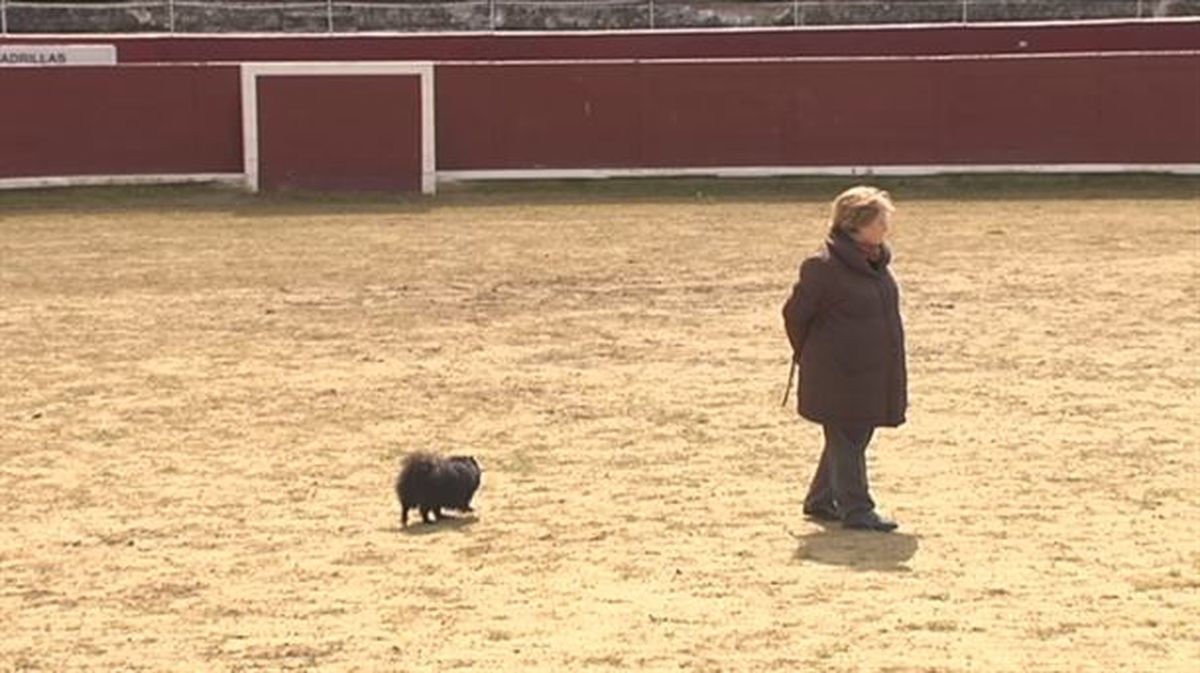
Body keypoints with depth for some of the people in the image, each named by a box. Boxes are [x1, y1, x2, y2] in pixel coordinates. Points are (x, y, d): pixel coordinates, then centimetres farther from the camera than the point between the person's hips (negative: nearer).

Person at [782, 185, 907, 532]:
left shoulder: (876, 261, 9)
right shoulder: (824, 266, -17)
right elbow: (795, 314, -8)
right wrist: (808, 356, 4)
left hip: (872, 373, 8)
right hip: (839, 376, -8)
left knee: (853, 438, 15)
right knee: (846, 439, -1)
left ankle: (821, 500, 28)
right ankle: (856, 510, 5)